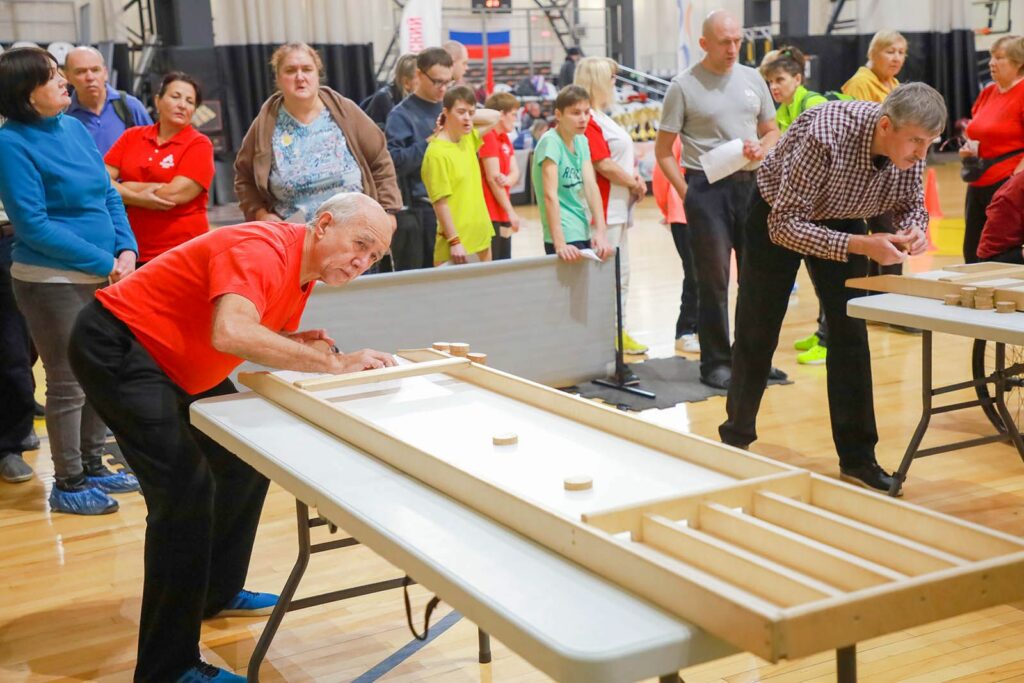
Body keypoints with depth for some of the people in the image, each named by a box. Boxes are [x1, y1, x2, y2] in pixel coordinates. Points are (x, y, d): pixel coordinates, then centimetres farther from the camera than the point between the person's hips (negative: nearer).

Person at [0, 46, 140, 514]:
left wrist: (127, 250, -6)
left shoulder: (75, 128, 7)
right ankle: (68, 484, 16)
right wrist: (105, 263, -18)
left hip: (102, 276, 7)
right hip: (52, 281, -7)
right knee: (69, 383, 2)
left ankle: (93, 466, 30)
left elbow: (109, 196, 10)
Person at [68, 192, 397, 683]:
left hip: (175, 365, 10)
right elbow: (229, 333, -43)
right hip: (115, 346, -10)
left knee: (246, 461, 16)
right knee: (186, 490, -20)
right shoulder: (263, 250, -26)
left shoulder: (305, 271, 4)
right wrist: (334, 362, -37)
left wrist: (298, 346, -12)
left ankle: (216, 593, 32)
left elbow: (259, 339, 12)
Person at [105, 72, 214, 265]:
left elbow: (173, 195, -13)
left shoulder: (199, 145, -3)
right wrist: (139, 198, -15)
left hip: (180, 253, -3)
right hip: (134, 251, 4)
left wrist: (121, 188, -2)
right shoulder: (132, 136, 10)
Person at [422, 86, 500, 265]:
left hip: (481, 240, 8)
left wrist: (468, 115, 6)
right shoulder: (437, 152, -14)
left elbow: (494, 117, 23)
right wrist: (454, 242, -17)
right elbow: (441, 202, -15)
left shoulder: (468, 140, 8)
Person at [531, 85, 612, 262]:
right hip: (565, 237, -7)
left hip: (584, 234, 7)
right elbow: (550, 195, -21)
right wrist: (560, 244, -28)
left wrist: (601, 231, -12)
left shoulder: (581, 141, 7)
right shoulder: (550, 141, -14)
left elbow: (591, 186, -1)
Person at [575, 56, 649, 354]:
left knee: (621, 273, 14)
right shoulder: (590, 120, -14)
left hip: (619, 206, 11)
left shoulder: (602, 118, 18)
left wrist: (636, 179, 2)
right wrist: (634, 184, -8)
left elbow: (623, 156, 20)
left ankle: (621, 331, 21)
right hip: (605, 207, -11)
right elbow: (603, 164, -20)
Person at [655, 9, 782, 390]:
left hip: (750, 183, 4)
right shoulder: (684, 86, -3)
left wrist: (761, 149, -5)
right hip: (707, 188, -4)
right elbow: (663, 150, -1)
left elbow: (772, 131, 18)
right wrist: (686, 193, -9)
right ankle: (715, 362, 10)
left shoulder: (752, 78, 10)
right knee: (714, 279, 0)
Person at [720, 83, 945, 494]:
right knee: (757, 335, 5)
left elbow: (911, 203, -3)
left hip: (841, 218, 4)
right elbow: (784, 225, -36)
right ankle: (736, 437, 24)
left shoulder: (911, 147, -21)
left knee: (850, 332, -4)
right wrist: (861, 245, -43)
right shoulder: (827, 136, -39)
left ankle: (857, 457, 3)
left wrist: (913, 229, -27)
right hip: (777, 215, -4)